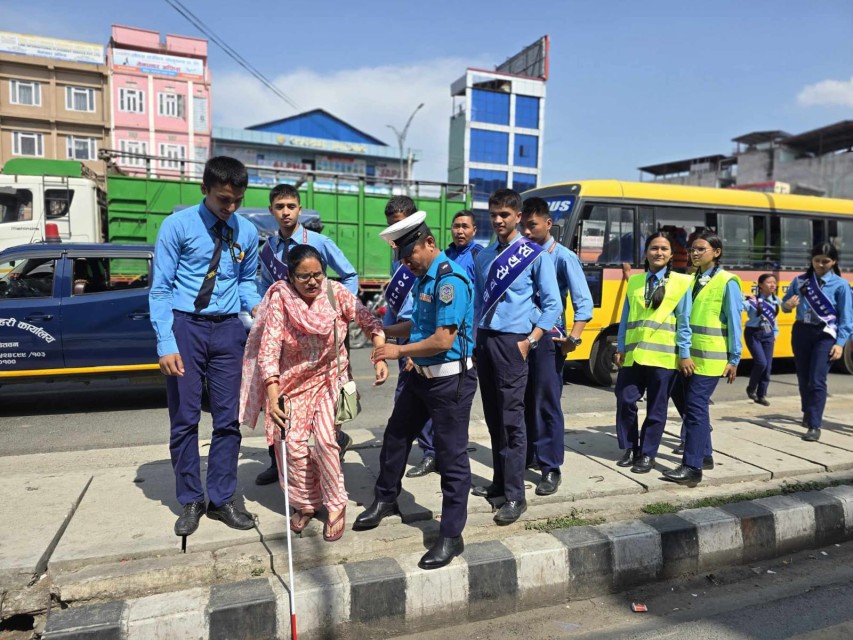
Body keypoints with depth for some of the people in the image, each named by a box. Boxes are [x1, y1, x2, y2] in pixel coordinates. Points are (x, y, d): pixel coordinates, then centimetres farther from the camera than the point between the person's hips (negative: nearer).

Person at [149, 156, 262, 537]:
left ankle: (222, 500, 22)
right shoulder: (178, 226, -7)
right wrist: (166, 344, -15)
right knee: (184, 418, 4)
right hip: (185, 326, -3)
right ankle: (190, 502, 21)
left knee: (228, 417, 7)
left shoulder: (247, 232, 3)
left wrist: (255, 305, -7)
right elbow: (160, 289, -7)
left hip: (228, 330, 3)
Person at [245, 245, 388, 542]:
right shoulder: (280, 299, -18)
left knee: (325, 439, -15)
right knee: (293, 445, -3)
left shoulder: (335, 292, -15)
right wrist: (273, 397, -35)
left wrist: (380, 357, -23)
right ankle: (305, 503, 22)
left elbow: (370, 322, -8)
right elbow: (269, 348, -25)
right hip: (294, 381, 1)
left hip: (330, 376, 0)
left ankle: (336, 505, 7)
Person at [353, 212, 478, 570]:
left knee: (451, 456, 1)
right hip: (422, 376, 10)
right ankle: (385, 500, 43)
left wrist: (399, 351, -14)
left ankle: (451, 537, 15)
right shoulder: (424, 278, 9)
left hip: (451, 380, -10)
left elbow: (443, 340, -25)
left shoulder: (450, 279, -21)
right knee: (396, 436, 20)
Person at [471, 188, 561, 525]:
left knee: (511, 419, -5)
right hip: (484, 341, 6)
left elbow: (553, 305, -5)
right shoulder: (483, 256, 12)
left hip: (511, 342, -6)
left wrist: (529, 341, -12)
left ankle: (515, 496, 3)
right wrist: (476, 336, 10)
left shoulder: (534, 255, -4)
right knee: (492, 417, 12)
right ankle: (500, 481, 25)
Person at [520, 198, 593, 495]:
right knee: (523, 402, 13)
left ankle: (551, 469, 10)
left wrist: (572, 337, -22)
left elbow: (583, 302, -11)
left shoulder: (563, 257, -6)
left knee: (546, 405, 0)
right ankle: (524, 458, 29)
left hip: (548, 337, -5)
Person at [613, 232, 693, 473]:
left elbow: (684, 321, -2)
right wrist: (620, 348, 6)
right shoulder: (634, 281, 10)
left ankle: (647, 454, 19)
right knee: (625, 401, 3)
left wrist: (685, 354, -5)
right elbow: (625, 318, 10)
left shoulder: (681, 282, 1)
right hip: (633, 354, 3)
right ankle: (629, 448, 21)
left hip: (663, 355, -3)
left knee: (656, 408, 6)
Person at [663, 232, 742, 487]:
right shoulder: (691, 280, 12)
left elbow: (734, 322, -7)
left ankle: (692, 467, -7)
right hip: (690, 355, 7)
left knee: (696, 407, -11)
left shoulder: (727, 282, -6)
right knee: (695, 406, 14)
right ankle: (704, 455, 28)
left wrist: (734, 358, -8)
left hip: (710, 357, -7)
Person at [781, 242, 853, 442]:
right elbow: (785, 304, 12)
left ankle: (814, 426, -7)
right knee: (803, 378, 15)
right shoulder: (800, 281, 5)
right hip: (801, 332, 4)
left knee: (817, 380, -11)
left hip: (825, 335, -3)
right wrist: (788, 305, -13)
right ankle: (808, 413, 37)